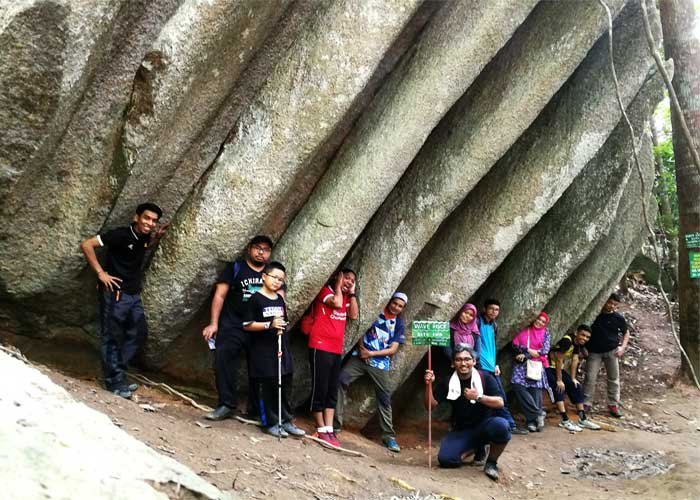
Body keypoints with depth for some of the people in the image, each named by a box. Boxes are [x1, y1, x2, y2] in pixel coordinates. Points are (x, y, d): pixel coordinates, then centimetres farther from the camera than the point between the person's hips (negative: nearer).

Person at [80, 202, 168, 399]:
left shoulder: (143, 236, 4)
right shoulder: (120, 234, -17)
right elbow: (86, 245, -18)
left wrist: (157, 237, 8)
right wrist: (100, 273, -19)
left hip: (134, 294, 8)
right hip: (115, 293, -8)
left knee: (139, 333, 12)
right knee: (112, 338, 0)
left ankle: (117, 371, 22)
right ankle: (114, 382, 7)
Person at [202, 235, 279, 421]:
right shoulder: (235, 268, 4)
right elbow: (220, 295, 0)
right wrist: (213, 323, -7)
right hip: (232, 327, -2)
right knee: (223, 360, -16)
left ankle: (256, 409, 16)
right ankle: (226, 405, -8)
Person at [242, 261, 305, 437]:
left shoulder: (280, 300, 12)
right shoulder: (255, 299, -8)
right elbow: (247, 325, -12)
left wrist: (281, 328, 2)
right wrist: (270, 325, -21)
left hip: (281, 349, 7)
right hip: (263, 351, -6)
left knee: (285, 387, 10)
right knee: (267, 388, 0)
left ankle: (285, 421, 20)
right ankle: (270, 423, 11)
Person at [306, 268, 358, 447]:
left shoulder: (345, 298, 19)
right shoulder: (325, 290, -3)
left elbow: (354, 315, 6)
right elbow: (336, 303, -21)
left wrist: (351, 293, 6)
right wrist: (338, 285, -7)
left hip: (337, 350, 8)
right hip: (320, 347, -8)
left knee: (332, 392, 6)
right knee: (320, 389, -3)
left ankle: (329, 430, 7)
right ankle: (321, 430, 4)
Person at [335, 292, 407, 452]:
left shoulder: (399, 325, 3)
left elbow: (393, 349, -2)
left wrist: (371, 353, -12)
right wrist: (361, 346, -8)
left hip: (380, 364, 0)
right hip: (360, 356, 0)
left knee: (385, 398, 1)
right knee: (340, 381, -15)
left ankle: (388, 436, 14)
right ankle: (336, 422, -5)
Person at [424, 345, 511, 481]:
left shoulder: (485, 378, -6)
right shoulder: (448, 382, 0)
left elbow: (500, 403, -11)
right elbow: (431, 405, -5)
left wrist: (479, 397, -25)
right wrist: (429, 385, -20)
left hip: (484, 425, -2)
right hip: (461, 430, 2)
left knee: (501, 425, -36)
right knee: (445, 459, -23)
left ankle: (491, 462, -8)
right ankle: (475, 448, 11)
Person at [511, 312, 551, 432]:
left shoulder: (545, 334, 12)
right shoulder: (524, 331, 15)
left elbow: (544, 350, -1)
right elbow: (515, 344, 4)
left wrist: (525, 355, -7)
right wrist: (528, 350, -11)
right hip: (522, 364, 1)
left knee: (536, 389, -12)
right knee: (518, 385, -20)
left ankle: (532, 420, -7)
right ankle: (538, 413, -15)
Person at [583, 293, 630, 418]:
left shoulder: (618, 318, -2)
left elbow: (626, 333, 11)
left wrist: (622, 347, -3)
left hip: (611, 351, 1)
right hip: (594, 351, -1)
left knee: (614, 379, 5)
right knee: (590, 378, -3)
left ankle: (613, 405, 16)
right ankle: (586, 403, 5)